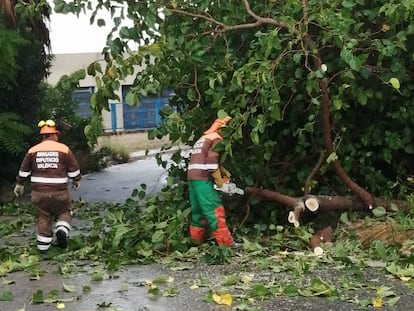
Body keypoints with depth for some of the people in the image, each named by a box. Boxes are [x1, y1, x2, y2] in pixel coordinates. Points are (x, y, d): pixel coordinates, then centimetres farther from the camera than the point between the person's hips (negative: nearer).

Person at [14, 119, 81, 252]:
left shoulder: (33, 150, 4)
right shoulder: (64, 149, -3)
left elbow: (23, 170, 11)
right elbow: (74, 168, 2)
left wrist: (19, 184, 25)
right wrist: (76, 180, 20)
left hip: (39, 191, 2)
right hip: (59, 191, -2)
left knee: (43, 217, 11)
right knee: (64, 213, 16)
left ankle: (43, 246, 12)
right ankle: (62, 231, -11)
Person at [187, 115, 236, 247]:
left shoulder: (202, 139, 24)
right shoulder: (216, 138, -3)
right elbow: (212, 161, -16)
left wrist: (224, 172, 13)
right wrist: (219, 181, -8)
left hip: (192, 178, 9)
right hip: (203, 179, -9)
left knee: (198, 212, 15)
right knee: (215, 212, -9)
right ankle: (227, 244, -8)